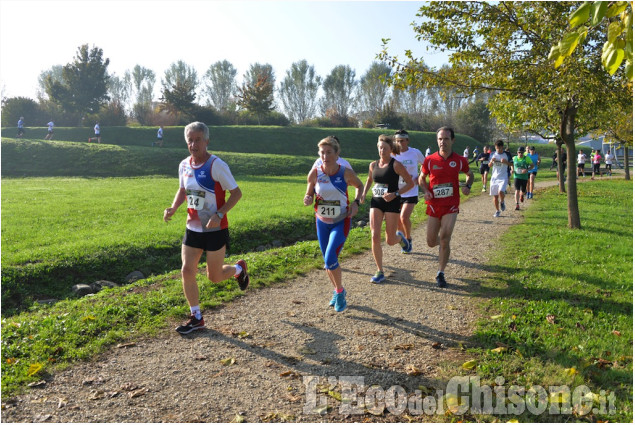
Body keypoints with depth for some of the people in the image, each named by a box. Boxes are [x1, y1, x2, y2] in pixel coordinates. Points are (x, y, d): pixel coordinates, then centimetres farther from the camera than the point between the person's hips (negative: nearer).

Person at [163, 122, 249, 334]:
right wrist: (173, 208, 0)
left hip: (215, 229, -5)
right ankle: (196, 318, 16)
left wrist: (219, 215, -24)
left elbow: (236, 193, -14)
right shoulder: (184, 165, 2)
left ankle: (239, 269, 37)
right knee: (187, 271, 0)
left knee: (214, 277, 4)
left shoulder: (216, 165, -16)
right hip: (192, 229, 6)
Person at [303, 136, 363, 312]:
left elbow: (359, 186, 6)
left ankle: (340, 291, 9)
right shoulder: (314, 173, -11)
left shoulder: (346, 173, -14)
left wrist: (356, 202, -11)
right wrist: (308, 200, -20)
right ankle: (337, 291, 36)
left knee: (330, 259, -16)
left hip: (341, 222, -3)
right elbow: (309, 195, 3)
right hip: (322, 222, 3)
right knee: (327, 261, 11)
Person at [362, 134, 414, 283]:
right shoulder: (373, 165, 6)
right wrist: (364, 193, 11)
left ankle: (400, 238, 40)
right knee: (375, 237, -9)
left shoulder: (396, 165, -9)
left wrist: (395, 194, -17)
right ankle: (380, 272, 3)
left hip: (392, 203, -4)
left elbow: (410, 183, -6)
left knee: (390, 241, 1)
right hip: (376, 203, 4)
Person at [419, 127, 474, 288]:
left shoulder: (460, 160, -2)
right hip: (434, 204, 2)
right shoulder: (430, 160, -3)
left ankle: (441, 274, 1)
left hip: (451, 204, -1)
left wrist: (468, 186, -4)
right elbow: (422, 178, 12)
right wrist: (425, 191, -7)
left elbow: (470, 174, 17)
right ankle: (443, 242, 45)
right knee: (431, 242, 6)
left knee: (444, 238, -14)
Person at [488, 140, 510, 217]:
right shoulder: (493, 155, 6)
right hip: (494, 177, 3)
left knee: (501, 192, -25)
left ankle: (502, 202, 7)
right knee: (495, 196, 5)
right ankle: (497, 211, 22)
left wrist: (506, 162, -21)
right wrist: (491, 161, -13)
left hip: (503, 178, -3)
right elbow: (489, 166, 9)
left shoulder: (507, 154, -2)